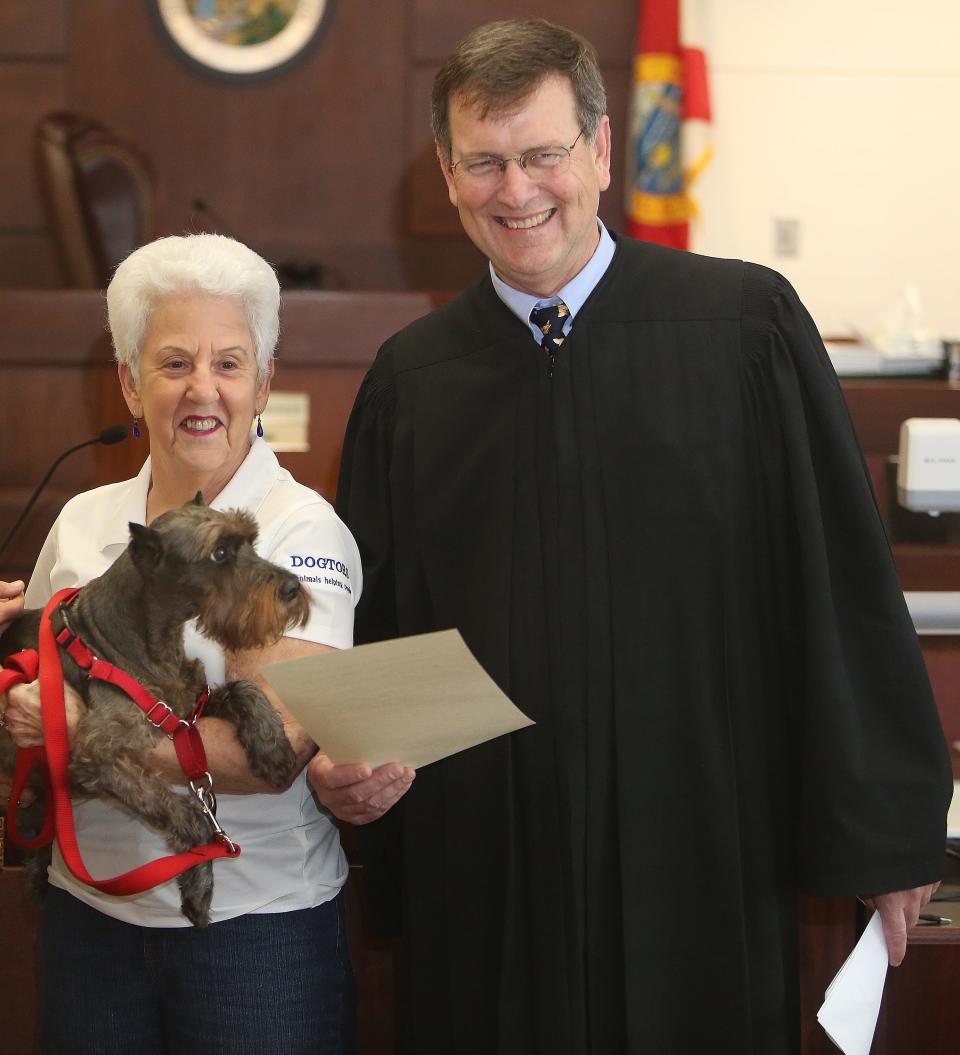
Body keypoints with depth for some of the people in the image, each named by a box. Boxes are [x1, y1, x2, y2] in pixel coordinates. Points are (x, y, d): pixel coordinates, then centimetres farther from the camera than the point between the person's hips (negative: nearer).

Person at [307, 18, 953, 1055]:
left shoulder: (745, 325, -4)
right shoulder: (409, 377, 5)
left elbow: (839, 587, -3)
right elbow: (369, 622, 11)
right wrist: (346, 762, -8)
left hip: (701, 850, -2)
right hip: (481, 876, 2)